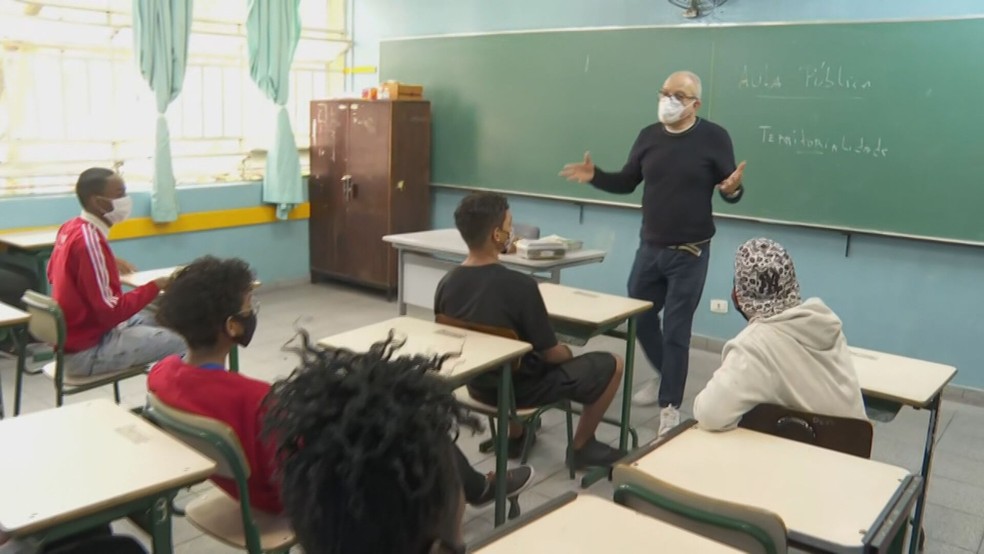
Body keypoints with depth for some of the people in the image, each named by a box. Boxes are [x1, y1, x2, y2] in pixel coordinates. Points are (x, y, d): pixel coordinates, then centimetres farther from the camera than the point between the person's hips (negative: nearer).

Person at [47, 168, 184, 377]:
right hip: (87, 351, -10)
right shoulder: (90, 241, -24)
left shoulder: (71, 228, 4)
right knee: (181, 340, -14)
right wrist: (155, 287, -16)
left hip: (74, 338, 10)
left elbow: (54, 272, 24)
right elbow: (111, 312, -26)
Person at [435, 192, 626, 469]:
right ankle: (581, 447, 22)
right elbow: (550, 354, -19)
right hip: (519, 388, -6)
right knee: (611, 364, 8)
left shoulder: (446, 284, -10)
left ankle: (514, 436, 40)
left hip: (477, 384, 6)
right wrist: (567, 353, 6)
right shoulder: (520, 285, -28)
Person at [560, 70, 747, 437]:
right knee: (639, 317, 15)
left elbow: (730, 189, -7)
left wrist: (732, 190, -30)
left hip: (689, 253, -5)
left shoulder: (714, 138, -9)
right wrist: (595, 176, -6)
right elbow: (627, 183, 10)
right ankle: (665, 377, 40)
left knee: (675, 330, 0)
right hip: (649, 247, 5)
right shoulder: (649, 136, 4)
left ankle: (670, 407, 15)